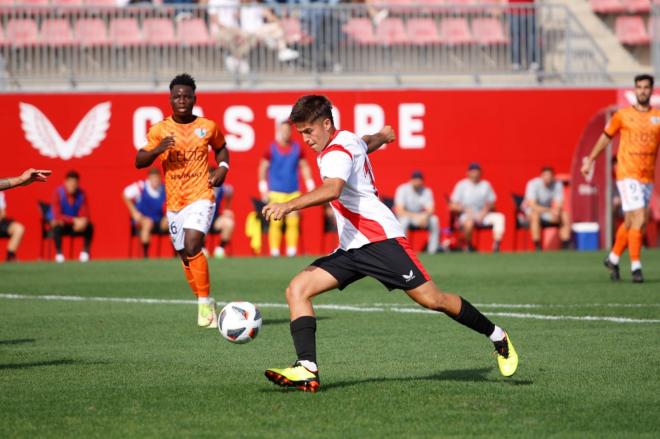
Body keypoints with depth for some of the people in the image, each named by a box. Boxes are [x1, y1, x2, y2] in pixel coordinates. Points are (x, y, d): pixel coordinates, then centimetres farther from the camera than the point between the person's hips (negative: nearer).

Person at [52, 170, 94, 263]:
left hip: (76, 226, 3)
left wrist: (83, 221, -32)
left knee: (89, 226, -24)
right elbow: (57, 215, -23)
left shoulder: (81, 194, -8)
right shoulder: (58, 193, -17)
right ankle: (58, 253, -21)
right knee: (57, 227, -36)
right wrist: (74, 220, -33)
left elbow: (85, 214, -7)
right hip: (62, 224, -3)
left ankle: (85, 252, -7)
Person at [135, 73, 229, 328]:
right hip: (174, 202, 3)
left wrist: (222, 167, 2)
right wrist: (157, 150, -20)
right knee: (185, 256, 10)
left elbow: (221, 148, 21)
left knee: (192, 246, -23)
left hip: (201, 197, -3)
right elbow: (139, 162, -1)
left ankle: (205, 304, -15)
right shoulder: (159, 130, 1)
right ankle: (205, 304, 27)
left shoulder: (208, 127, 1)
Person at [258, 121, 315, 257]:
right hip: (276, 192, -3)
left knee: (293, 222, -2)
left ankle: (292, 250, 1)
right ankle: (274, 250, -3)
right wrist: (263, 189, -2)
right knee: (276, 222, -7)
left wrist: (310, 187, 9)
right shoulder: (271, 148, -1)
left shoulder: (297, 147, 6)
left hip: (293, 192, 3)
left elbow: (304, 167, 14)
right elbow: (263, 168, 3)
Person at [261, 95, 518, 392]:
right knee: (297, 289, -7)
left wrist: (290, 206, -46)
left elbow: (332, 190, -34)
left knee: (432, 300, -8)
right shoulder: (349, 140, 15)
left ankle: (497, 337, 14)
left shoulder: (336, 152, -13)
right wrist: (382, 136, 65)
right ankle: (307, 370, -20)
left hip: (380, 239, -10)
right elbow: (365, 144, 41)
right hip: (351, 248, 10)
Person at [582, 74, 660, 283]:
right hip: (627, 174, -3)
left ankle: (613, 258, 30)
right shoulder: (623, 115, 0)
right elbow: (606, 137, 12)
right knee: (639, 220, -14)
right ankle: (636, 266, -8)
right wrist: (590, 160, 16)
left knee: (630, 222, 11)